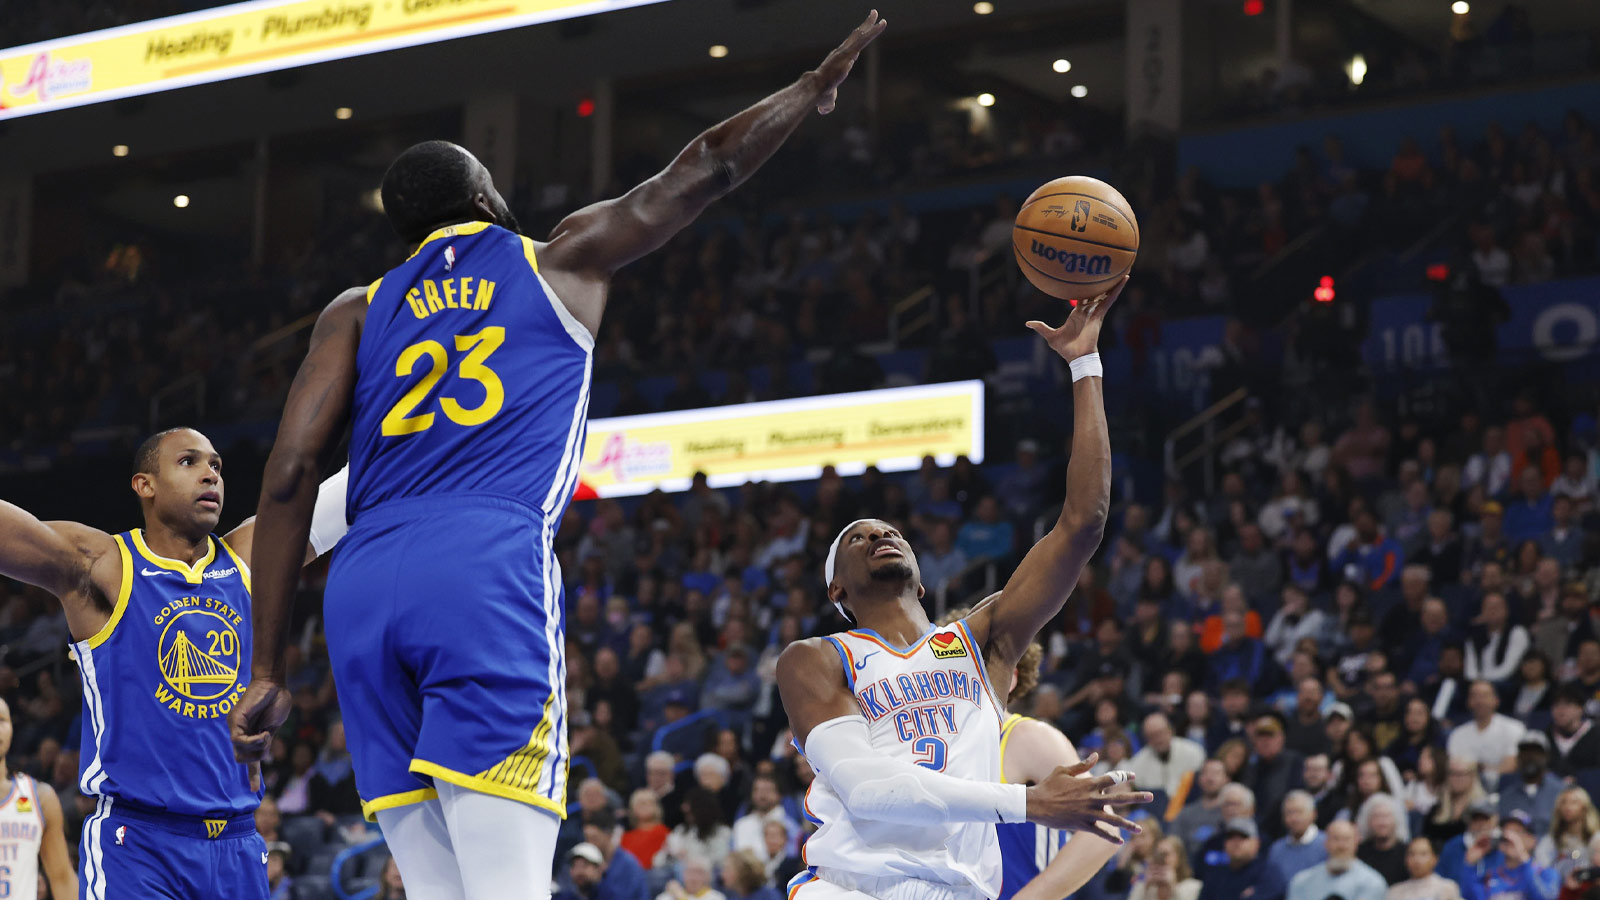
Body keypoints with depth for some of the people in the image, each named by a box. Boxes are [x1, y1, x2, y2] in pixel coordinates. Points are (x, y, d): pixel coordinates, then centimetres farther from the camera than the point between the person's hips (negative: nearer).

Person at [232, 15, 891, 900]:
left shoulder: (357, 312, 23)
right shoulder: (559, 261, 20)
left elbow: (288, 473, 11)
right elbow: (704, 169, 28)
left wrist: (266, 669, 11)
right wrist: (816, 84, 45)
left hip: (362, 589, 4)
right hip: (488, 568, -4)